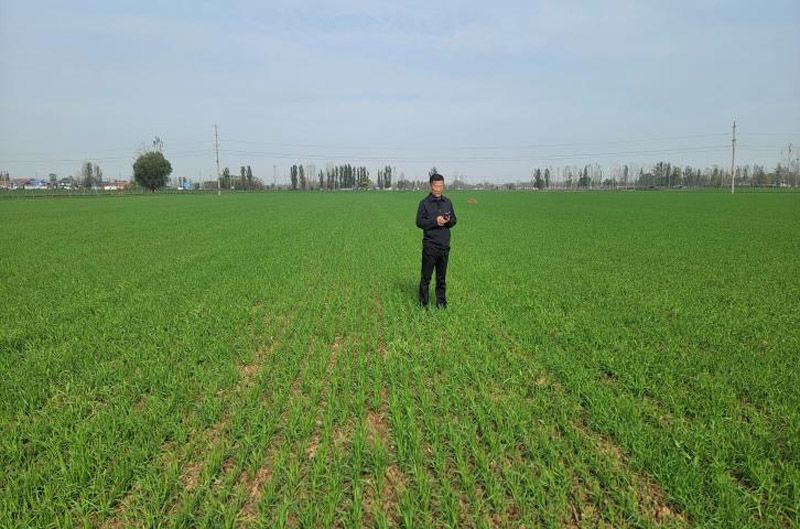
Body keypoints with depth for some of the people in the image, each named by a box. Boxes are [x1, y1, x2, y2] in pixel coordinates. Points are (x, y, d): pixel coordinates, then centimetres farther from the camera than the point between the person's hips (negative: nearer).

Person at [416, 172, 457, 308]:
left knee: (442, 276, 12)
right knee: (426, 276, 0)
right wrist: (435, 221, -20)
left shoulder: (448, 202, 11)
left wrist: (448, 221, -8)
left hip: (445, 245, 4)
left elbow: (454, 220, 15)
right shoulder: (424, 203, -3)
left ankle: (441, 302, 21)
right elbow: (419, 222, -8)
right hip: (430, 245, -4)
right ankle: (423, 303, 10)